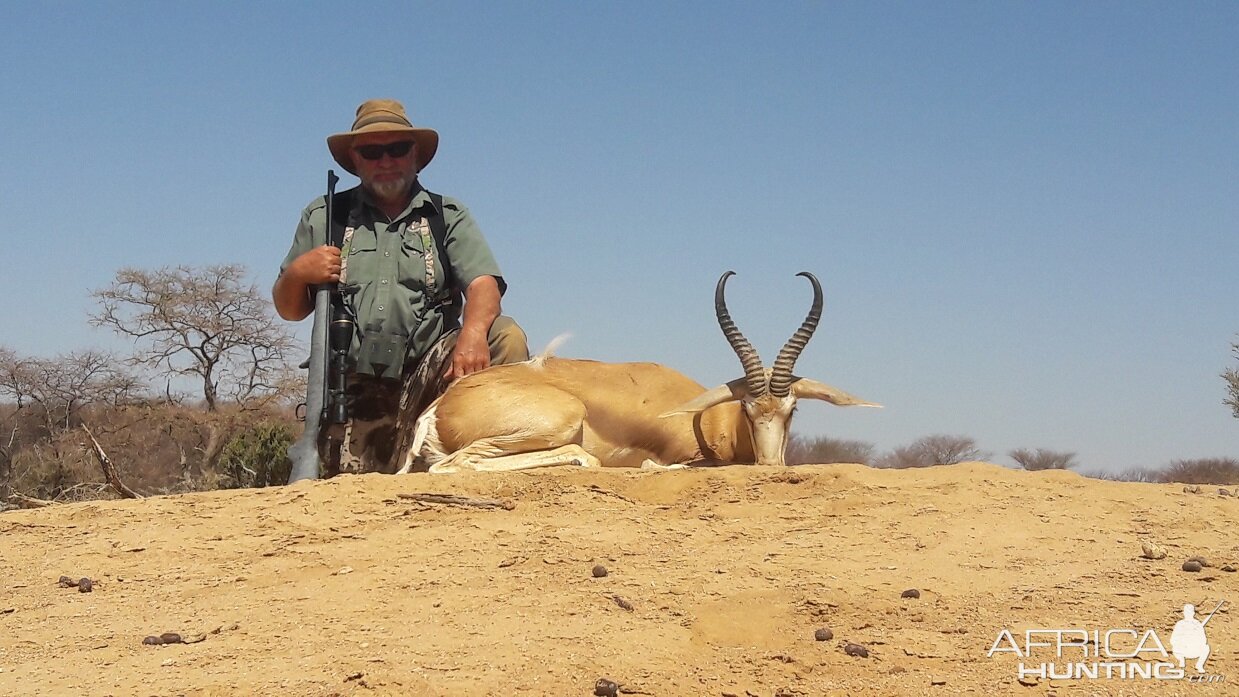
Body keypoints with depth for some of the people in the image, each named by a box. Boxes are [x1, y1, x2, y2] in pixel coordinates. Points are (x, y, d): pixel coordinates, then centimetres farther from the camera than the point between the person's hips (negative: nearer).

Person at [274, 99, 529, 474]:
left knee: (505, 336, -26)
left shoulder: (448, 216, 12)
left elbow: (483, 285, -5)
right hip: (356, 386, 0)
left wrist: (472, 335, -28)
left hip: (430, 369, 0)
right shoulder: (323, 217, 14)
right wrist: (298, 273, -7)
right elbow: (289, 309, 17)